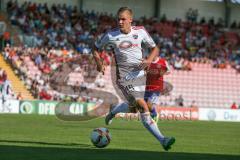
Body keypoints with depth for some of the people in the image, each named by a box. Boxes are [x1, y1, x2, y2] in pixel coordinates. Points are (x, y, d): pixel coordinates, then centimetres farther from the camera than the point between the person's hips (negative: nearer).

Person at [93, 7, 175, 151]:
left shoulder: (140, 31, 5)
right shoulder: (111, 35, -1)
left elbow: (155, 48, 14)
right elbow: (96, 49, 14)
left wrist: (149, 60, -7)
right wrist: (99, 63, -5)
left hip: (139, 72, 4)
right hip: (124, 73, -4)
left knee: (132, 106, 14)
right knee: (143, 106, -19)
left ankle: (113, 112, 47)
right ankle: (162, 140, -22)